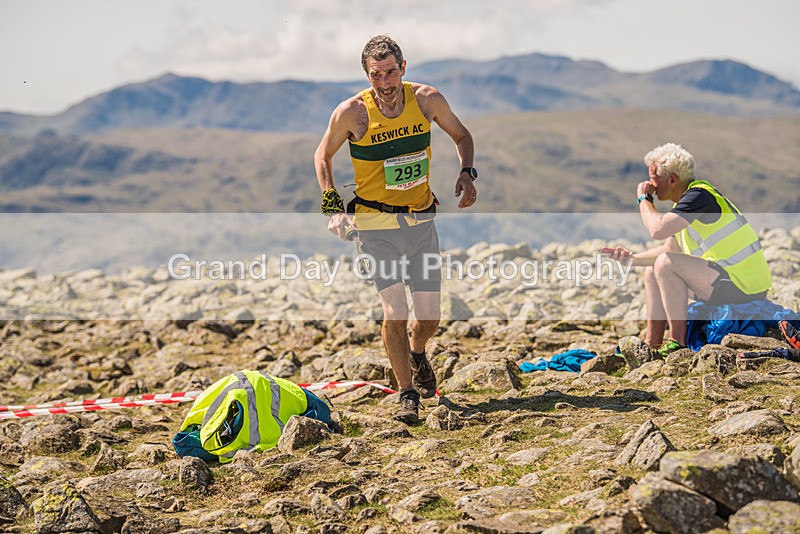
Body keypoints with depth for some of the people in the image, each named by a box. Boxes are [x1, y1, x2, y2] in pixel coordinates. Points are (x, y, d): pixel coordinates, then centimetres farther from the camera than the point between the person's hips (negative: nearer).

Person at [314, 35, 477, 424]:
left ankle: (416, 353, 41)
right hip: (377, 225, -3)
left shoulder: (427, 99, -6)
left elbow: (461, 135, 12)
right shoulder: (352, 112, -12)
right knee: (395, 313, -14)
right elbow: (322, 155, 4)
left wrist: (467, 173, -5)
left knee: (429, 317, 6)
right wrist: (332, 205, -6)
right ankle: (407, 394, 1)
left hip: (422, 221, 3)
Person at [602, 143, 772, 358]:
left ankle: (678, 343, -15)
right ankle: (652, 346, 11)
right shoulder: (686, 200, 13)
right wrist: (632, 258, 9)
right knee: (652, 272, 14)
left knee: (665, 264, -22)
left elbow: (658, 229, -29)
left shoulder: (699, 195, -18)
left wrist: (643, 199, -11)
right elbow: (670, 249, 21)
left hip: (742, 287, -10)